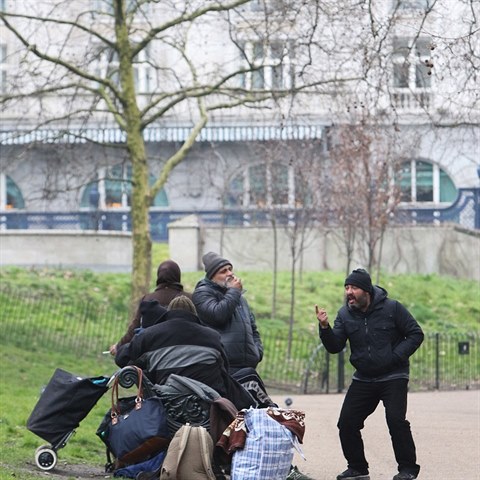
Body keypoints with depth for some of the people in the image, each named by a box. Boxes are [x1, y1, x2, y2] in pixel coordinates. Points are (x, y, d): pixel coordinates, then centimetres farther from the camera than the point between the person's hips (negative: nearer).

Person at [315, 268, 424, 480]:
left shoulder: (392, 308, -9)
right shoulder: (345, 314, 2)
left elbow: (416, 334, -5)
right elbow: (335, 346, -4)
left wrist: (396, 356, -15)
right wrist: (325, 327, -22)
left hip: (393, 377, -5)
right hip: (363, 380, 5)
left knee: (396, 420, -19)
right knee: (347, 423, -1)